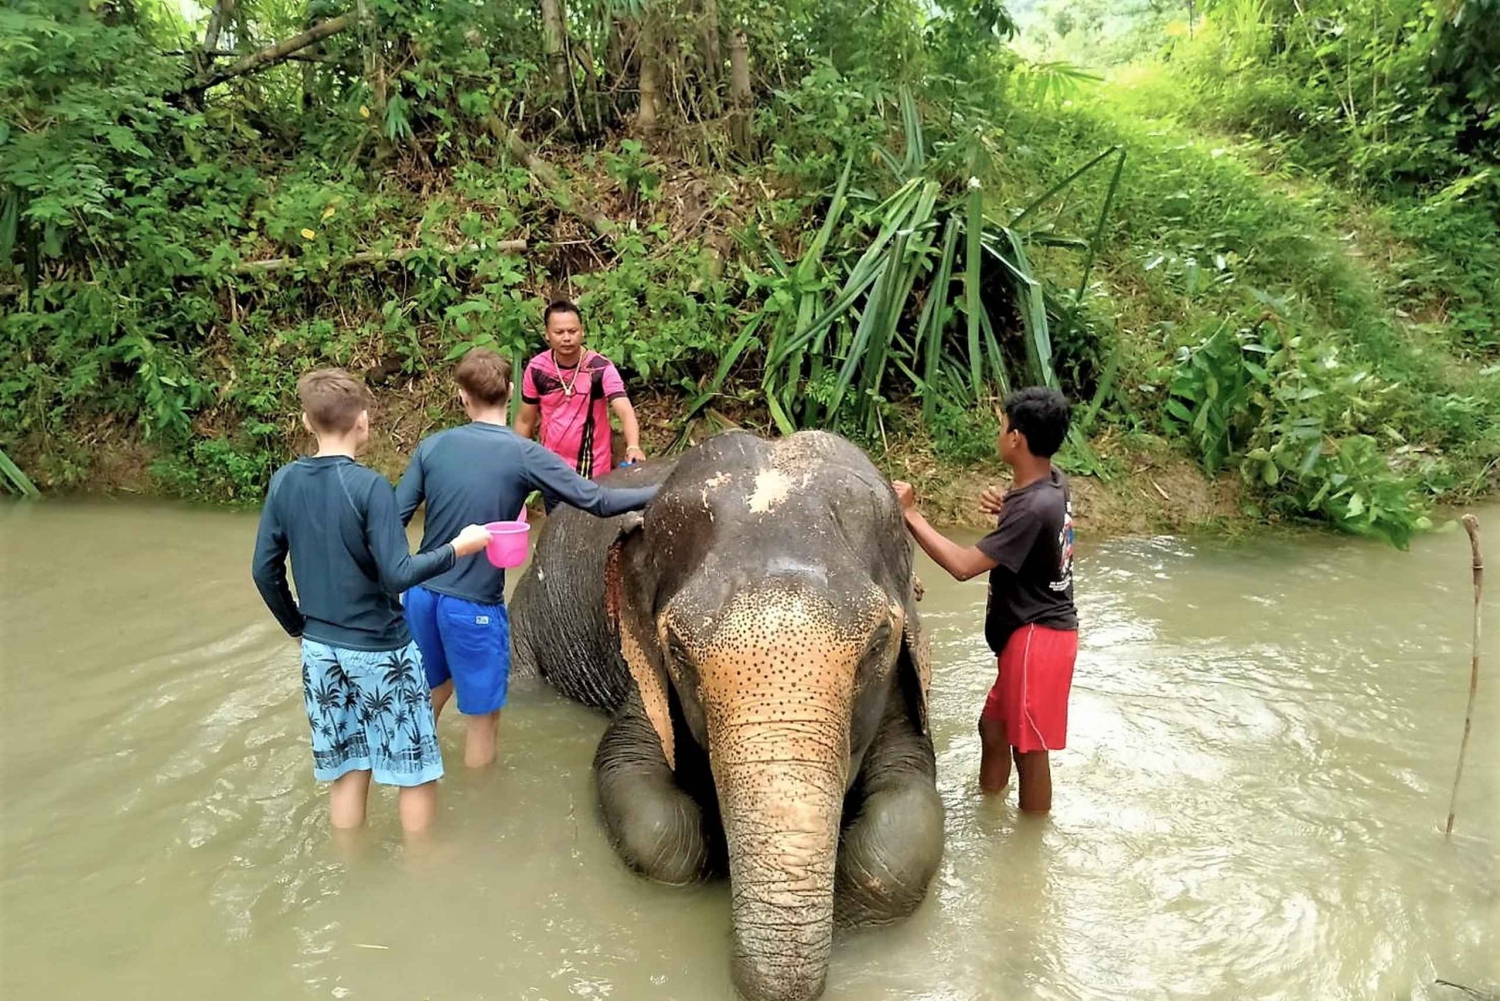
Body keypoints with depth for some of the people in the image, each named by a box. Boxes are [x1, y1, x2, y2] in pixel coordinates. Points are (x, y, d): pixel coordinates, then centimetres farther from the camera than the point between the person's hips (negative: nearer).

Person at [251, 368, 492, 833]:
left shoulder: (284, 482, -1)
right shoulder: (369, 486, -19)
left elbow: (264, 571, 4)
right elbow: (397, 576, -23)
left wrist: (297, 624, 18)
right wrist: (456, 549, -10)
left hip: (320, 651, 6)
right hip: (380, 651, -6)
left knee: (346, 771, 19)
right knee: (417, 772, 10)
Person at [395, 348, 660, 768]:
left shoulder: (433, 446, -2)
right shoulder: (524, 455, -12)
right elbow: (598, 502, -12)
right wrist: (662, 491, -1)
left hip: (421, 594, 5)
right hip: (474, 605, -5)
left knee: (431, 691, 28)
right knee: (482, 715, 13)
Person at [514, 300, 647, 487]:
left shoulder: (601, 368, -19)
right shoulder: (536, 369, -9)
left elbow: (625, 411, -32)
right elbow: (525, 420, 3)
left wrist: (633, 447, -51)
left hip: (594, 470, -3)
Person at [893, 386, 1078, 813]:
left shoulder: (1032, 508, -28)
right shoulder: (1052, 483, 1)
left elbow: (963, 565, -27)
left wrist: (911, 515, -21)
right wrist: (1006, 509, 5)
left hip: (1037, 637, -10)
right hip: (1032, 631, 10)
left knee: (1029, 746, 5)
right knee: (993, 724, 22)